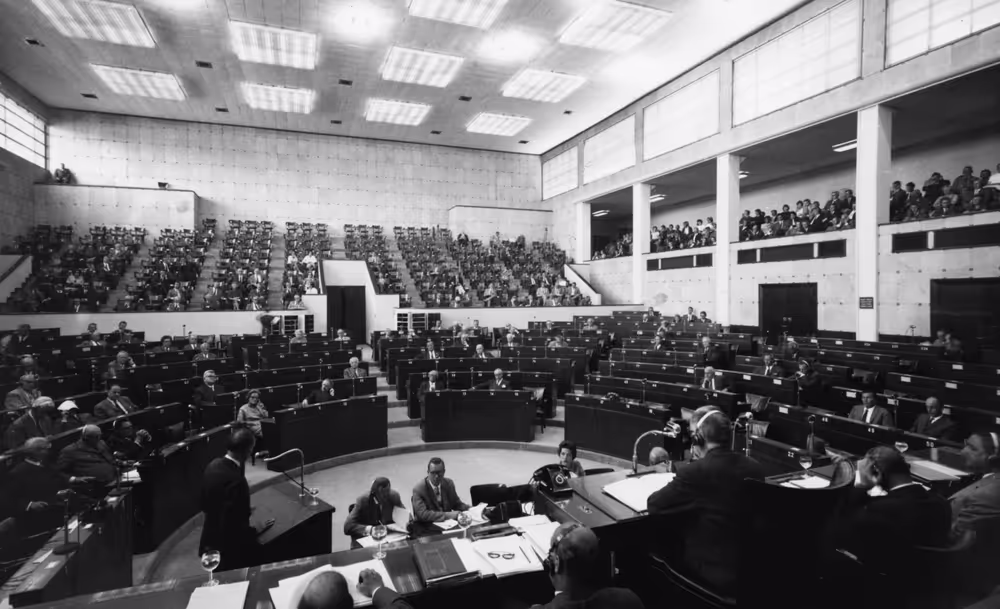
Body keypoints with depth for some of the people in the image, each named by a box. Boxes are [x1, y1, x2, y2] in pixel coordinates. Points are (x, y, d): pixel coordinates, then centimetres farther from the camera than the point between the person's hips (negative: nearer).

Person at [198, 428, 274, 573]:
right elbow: (233, 525, -30)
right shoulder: (235, 480, -33)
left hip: (211, 543, 8)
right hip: (228, 549, -8)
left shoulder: (214, 465, -6)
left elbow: (206, 504, 9)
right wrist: (254, 530, -12)